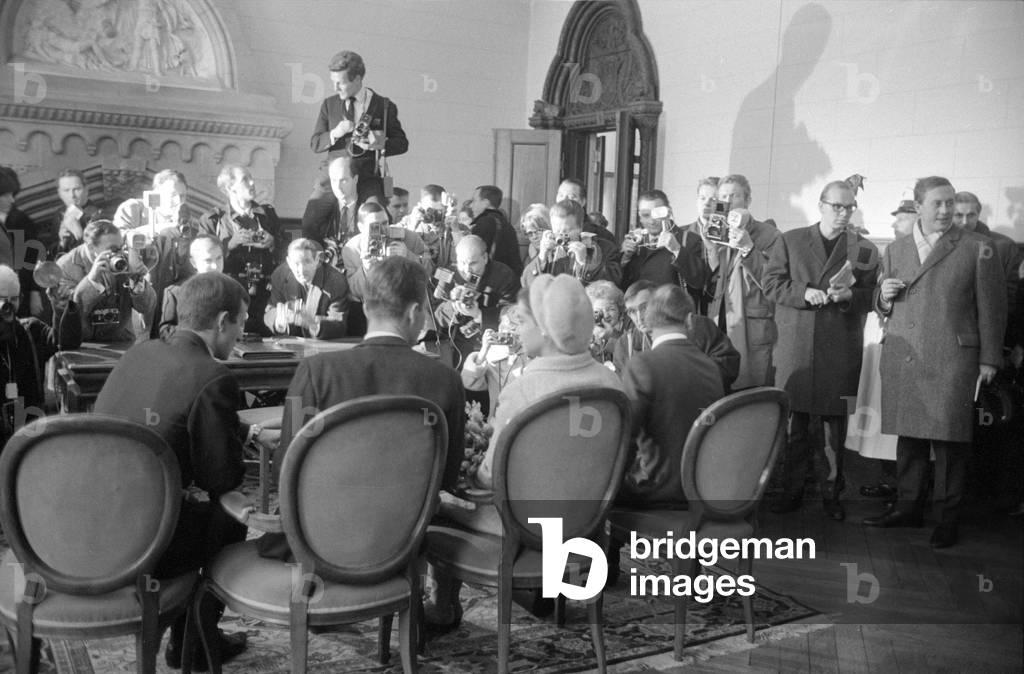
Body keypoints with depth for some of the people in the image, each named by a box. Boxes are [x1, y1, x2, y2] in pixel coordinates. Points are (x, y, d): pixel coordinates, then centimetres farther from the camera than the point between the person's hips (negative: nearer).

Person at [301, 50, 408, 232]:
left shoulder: (384, 106, 5)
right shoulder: (329, 104, 12)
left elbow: (402, 143, 8)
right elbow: (315, 144, 11)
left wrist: (381, 145, -13)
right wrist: (335, 133, -11)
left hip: (368, 180, -2)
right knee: (307, 226, -7)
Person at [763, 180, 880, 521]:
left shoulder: (865, 249, 9)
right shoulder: (791, 241, 10)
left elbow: (873, 297, 5)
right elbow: (772, 283, 3)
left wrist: (849, 295, -15)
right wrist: (804, 293, -13)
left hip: (840, 351, 0)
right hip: (795, 348, 0)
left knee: (836, 423, 3)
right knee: (795, 420, 5)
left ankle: (832, 492, 14)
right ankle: (792, 489, 15)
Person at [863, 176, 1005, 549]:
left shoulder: (977, 248, 3)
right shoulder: (895, 249, 14)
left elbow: (991, 306, 2)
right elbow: (883, 307, 21)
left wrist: (989, 358, -1)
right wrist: (884, 295, -2)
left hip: (951, 360, -3)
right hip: (902, 360, 4)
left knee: (949, 440, -2)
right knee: (908, 436, 9)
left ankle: (948, 517, 9)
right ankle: (908, 507, 21)